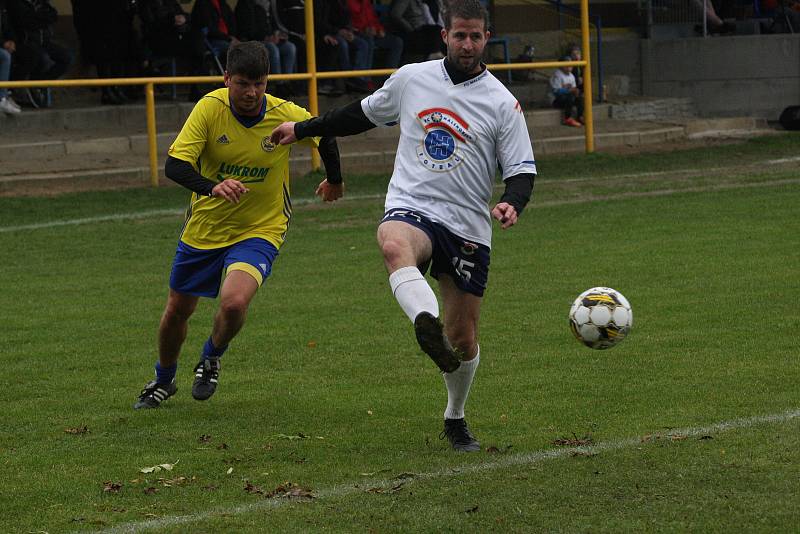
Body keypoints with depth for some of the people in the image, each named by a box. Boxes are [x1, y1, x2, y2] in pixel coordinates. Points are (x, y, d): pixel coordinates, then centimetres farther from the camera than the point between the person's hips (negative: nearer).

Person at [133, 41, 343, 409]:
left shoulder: (288, 116, -17)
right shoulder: (210, 107, -19)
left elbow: (325, 135, 6)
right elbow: (174, 165, -27)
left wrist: (335, 180, 22)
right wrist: (212, 187, -45)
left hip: (260, 229, -2)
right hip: (204, 227, 2)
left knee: (234, 302, -26)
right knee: (177, 310, 14)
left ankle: (211, 359, 8)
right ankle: (163, 381, 45)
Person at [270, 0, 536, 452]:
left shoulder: (502, 103, 0)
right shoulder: (412, 79, 6)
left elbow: (522, 170, 0)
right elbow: (365, 114, 24)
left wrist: (512, 204, -22)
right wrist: (304, 129, 28)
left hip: (469, 229, 0)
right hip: (411, 209, 0)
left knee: (464, 339, 6)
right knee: (394, 245, -40)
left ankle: (455, 419, 32)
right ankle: (428, 326, -63)